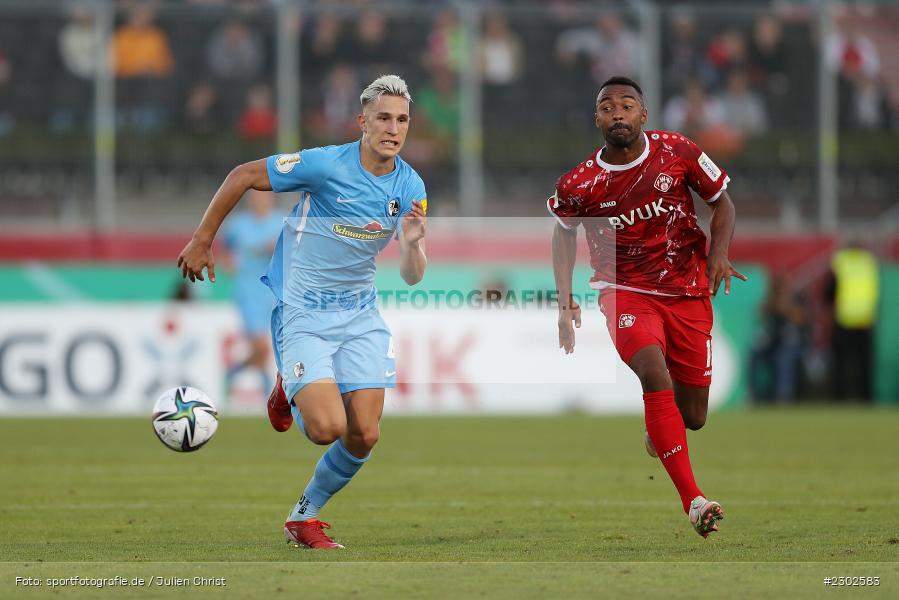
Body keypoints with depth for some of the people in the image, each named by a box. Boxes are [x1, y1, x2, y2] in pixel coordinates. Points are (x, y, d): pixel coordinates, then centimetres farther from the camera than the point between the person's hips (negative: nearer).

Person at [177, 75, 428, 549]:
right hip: (302, 313, -5)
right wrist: (202, 240, -4)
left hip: (359, 314, 5)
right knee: (327, 428, -18)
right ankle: (288, 393, 19)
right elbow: (242, 176, -8)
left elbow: (412, 276, -3)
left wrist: (412, 243, -25)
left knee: (364, 435, -4)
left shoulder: (411, 187, -3)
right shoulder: (326, 164, -18)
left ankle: (304, 519, 19)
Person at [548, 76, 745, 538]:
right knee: (656, 374, -31)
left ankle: (656, 432, 47)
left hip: (688, 292, 2)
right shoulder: (580, 184, -10)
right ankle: (693, 500, -30)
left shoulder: (678, 153, -9)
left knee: (692, 417, 6)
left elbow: (721, 202, 6)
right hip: (626, 292, -2)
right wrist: (565, 302, 2)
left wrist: (719, 255, -11)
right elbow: (564, 231, 10)